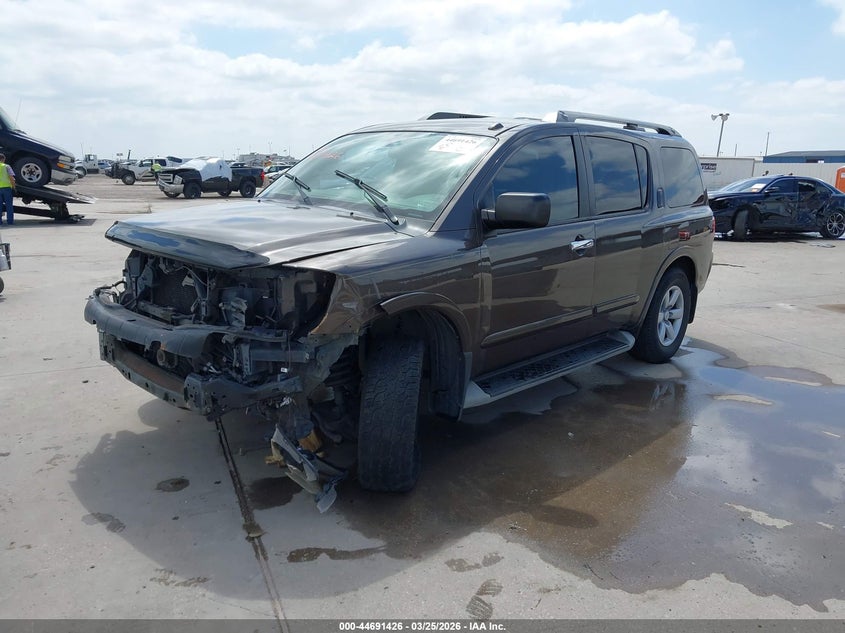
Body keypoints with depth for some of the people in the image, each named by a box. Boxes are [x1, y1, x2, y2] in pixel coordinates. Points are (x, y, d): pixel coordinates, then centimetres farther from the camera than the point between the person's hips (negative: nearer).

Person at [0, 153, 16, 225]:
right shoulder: (6, 166, 1)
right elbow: (11, 177, -7)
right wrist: (13, 187, 2)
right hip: (6, 187, -3)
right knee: (9, 205, 2)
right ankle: (10, 220, -2)